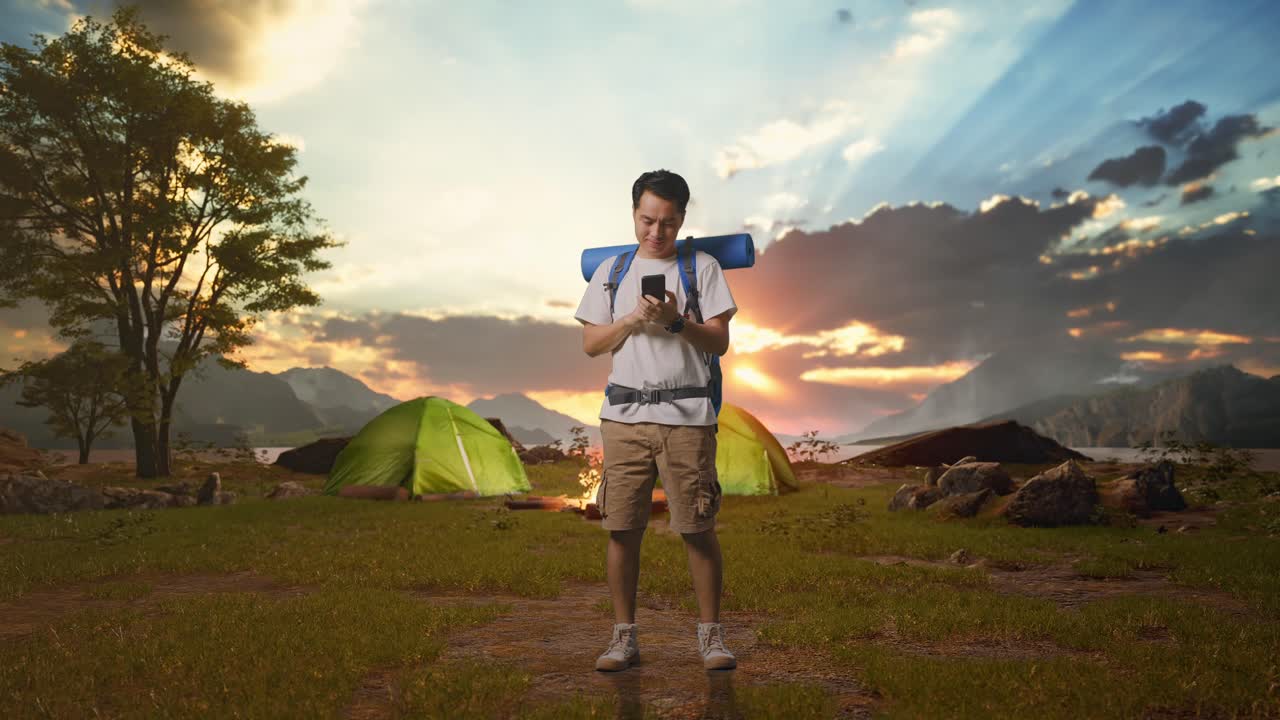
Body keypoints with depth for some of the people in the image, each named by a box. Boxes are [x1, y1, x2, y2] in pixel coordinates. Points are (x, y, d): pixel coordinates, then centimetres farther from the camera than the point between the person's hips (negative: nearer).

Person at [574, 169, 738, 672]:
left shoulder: (702, 267, 8)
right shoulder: (610, 271, 15)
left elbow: (720, 343, 2)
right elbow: (590, 344, 10)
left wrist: (676, 321, -14)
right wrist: (632, 318, -6)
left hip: (686, 414, -2)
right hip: (624, 412, 2)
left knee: (698, 529, -1)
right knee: (621, 529, 2)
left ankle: (711, 635, 14)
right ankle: (624, 637, 15)